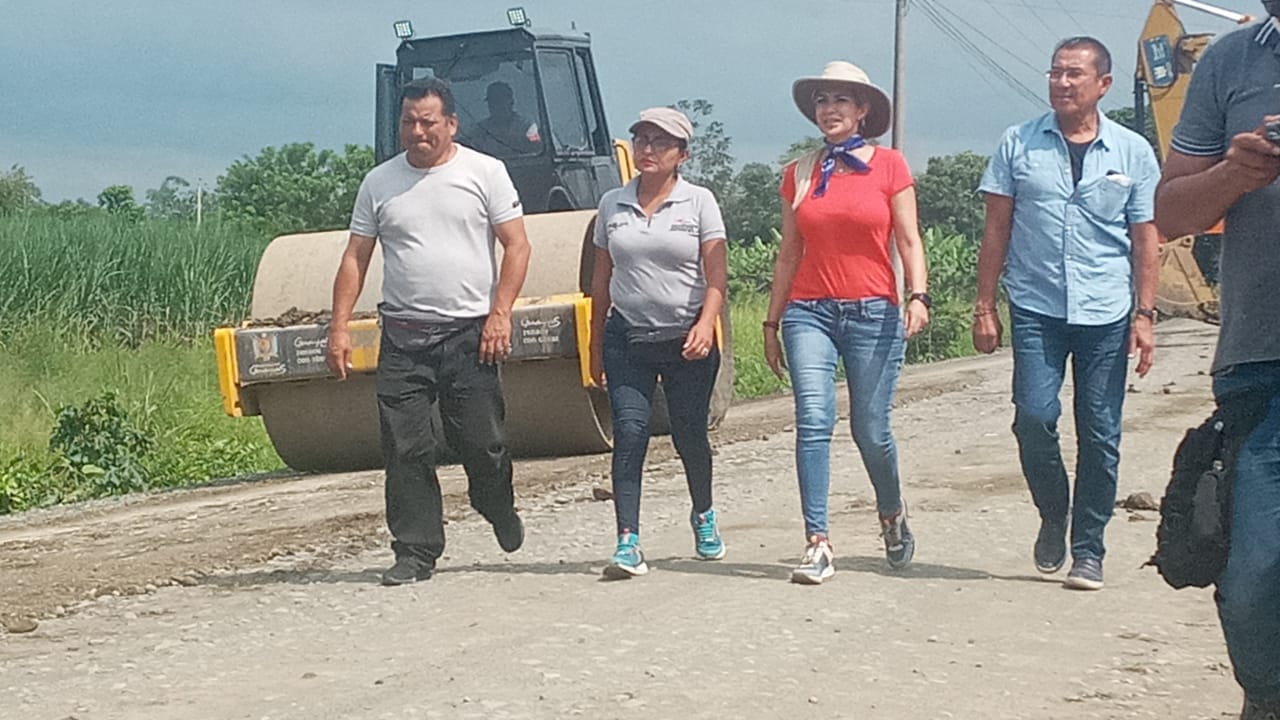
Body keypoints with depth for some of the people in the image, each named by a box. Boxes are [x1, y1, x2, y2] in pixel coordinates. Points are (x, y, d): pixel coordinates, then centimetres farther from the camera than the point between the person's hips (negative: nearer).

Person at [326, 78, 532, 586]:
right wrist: (339, 327, 2)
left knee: (481, 442, -1)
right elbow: (355, 259, 11)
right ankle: (415, 551, 6)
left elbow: (517, 246, 1)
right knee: (405, 448, -2)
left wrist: (500, 313, -9)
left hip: (469, 332, -2)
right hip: (402, 335, 2)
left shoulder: (484, 172, 3)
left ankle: (500, 513, 29)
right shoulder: (379, 183, 10)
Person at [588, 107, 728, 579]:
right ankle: (628, 542, -15)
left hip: (686, 340, -1)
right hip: (627, 337, 2)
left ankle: (703, 515, 35)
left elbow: (717, 275, -4)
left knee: (689, 435, 6)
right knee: (630, 431, -12)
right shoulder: (612, 204, 9)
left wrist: (705, 325, -20)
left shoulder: (698, 202, 1)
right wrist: (595, 345, 14)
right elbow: (601, 279, 14)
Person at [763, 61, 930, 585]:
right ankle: (818, 545, -11)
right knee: (813, 421, -12)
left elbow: (909, 240, 1)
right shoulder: (799, 174, 11)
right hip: (809, 311, 2)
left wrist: (918, 295, -15)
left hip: (873, 312, -2)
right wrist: (772, 322, 14)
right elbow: (789, 252, 15)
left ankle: (893, 516, 32)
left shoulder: (889, 166, 3)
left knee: (871, 430, 3)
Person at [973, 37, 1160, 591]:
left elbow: (1145, 238, 8)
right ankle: (1053, 518, 15)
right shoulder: (1018, 145, 5)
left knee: (1099, 434, 1)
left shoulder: (1133, 152, 6)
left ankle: (1088, 551, 12)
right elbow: (997, 228, 7)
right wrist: (985, 306, 2)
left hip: (1106, 315, 0)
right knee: (1033, 417, -11)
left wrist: (1145, 315, 1)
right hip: (1036, 310, 0)